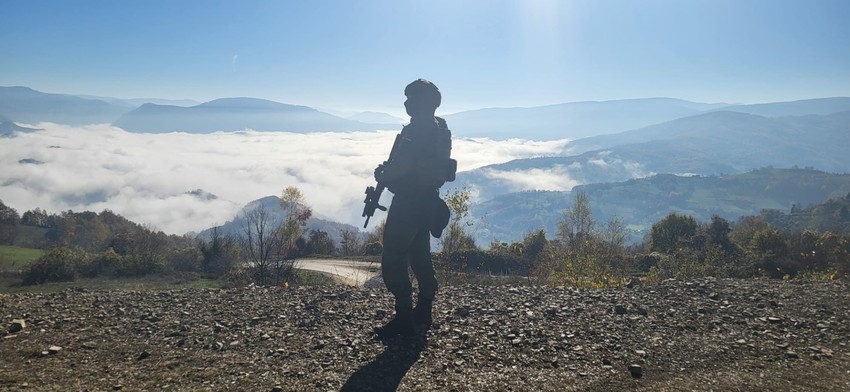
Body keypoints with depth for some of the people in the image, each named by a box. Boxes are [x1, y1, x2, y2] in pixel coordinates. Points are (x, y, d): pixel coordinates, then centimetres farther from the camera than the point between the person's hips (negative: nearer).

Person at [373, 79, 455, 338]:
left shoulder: (415, 131, -19)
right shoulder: (441, 129, 12)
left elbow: (401, 166, -25)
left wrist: (382, 176, -4)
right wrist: (389, 172, 15)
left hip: (408, 203, -10)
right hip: (427, 201, 10)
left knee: (393, 260, -4)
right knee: (420, 257, 19)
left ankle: (404, 318, -2)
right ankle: (423, 314, 27)